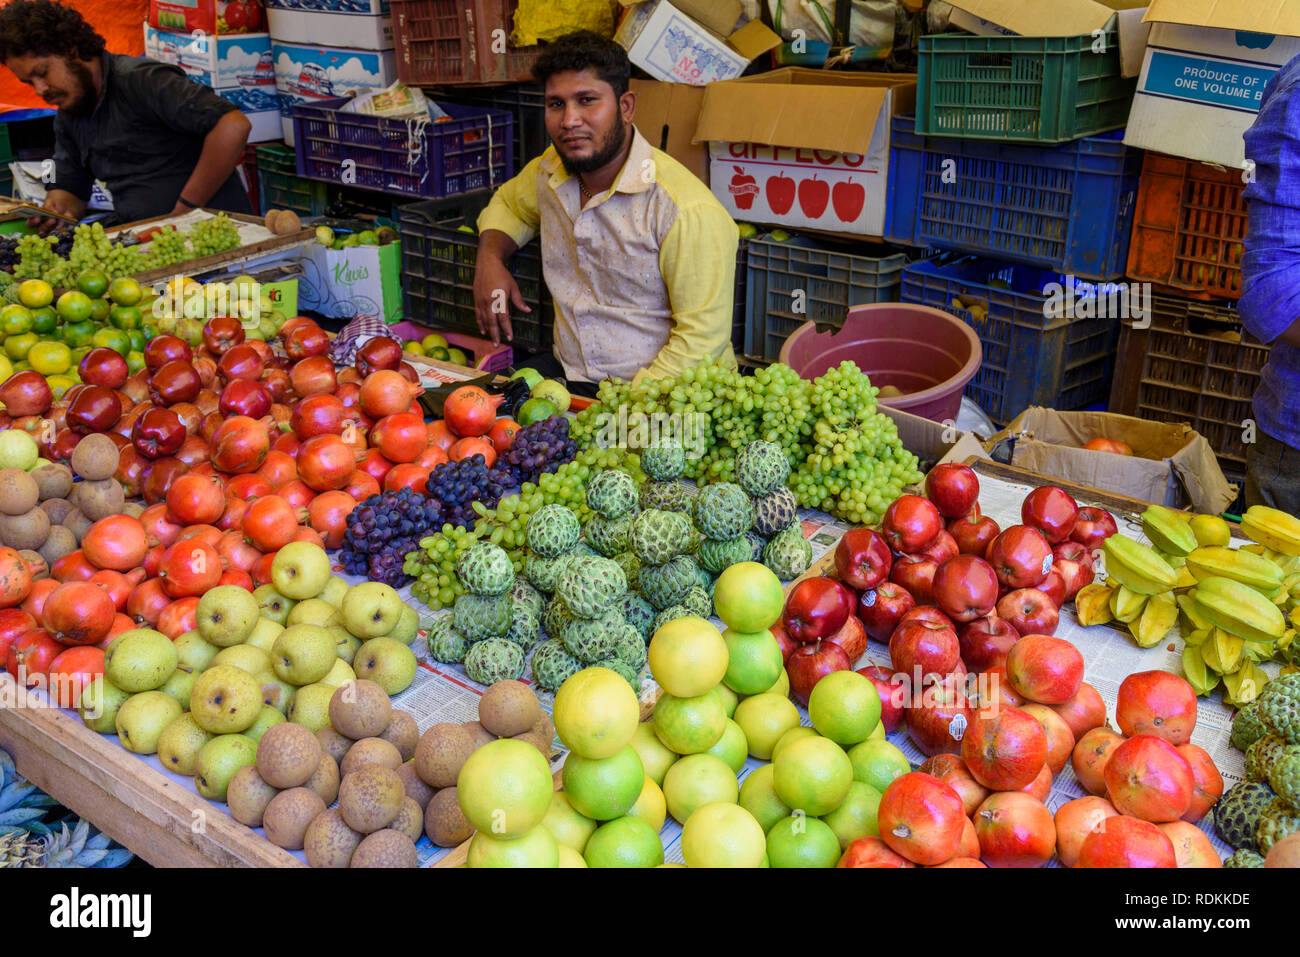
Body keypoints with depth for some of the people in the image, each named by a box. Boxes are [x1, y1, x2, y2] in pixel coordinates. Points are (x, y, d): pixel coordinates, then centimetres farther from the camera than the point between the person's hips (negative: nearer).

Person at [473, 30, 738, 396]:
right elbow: (508, 203, 30)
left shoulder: (688, 209, -18)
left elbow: (702, 337, -18)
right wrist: (489, 258, 8)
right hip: (566, 372, 7)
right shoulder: (549, 171, 5)